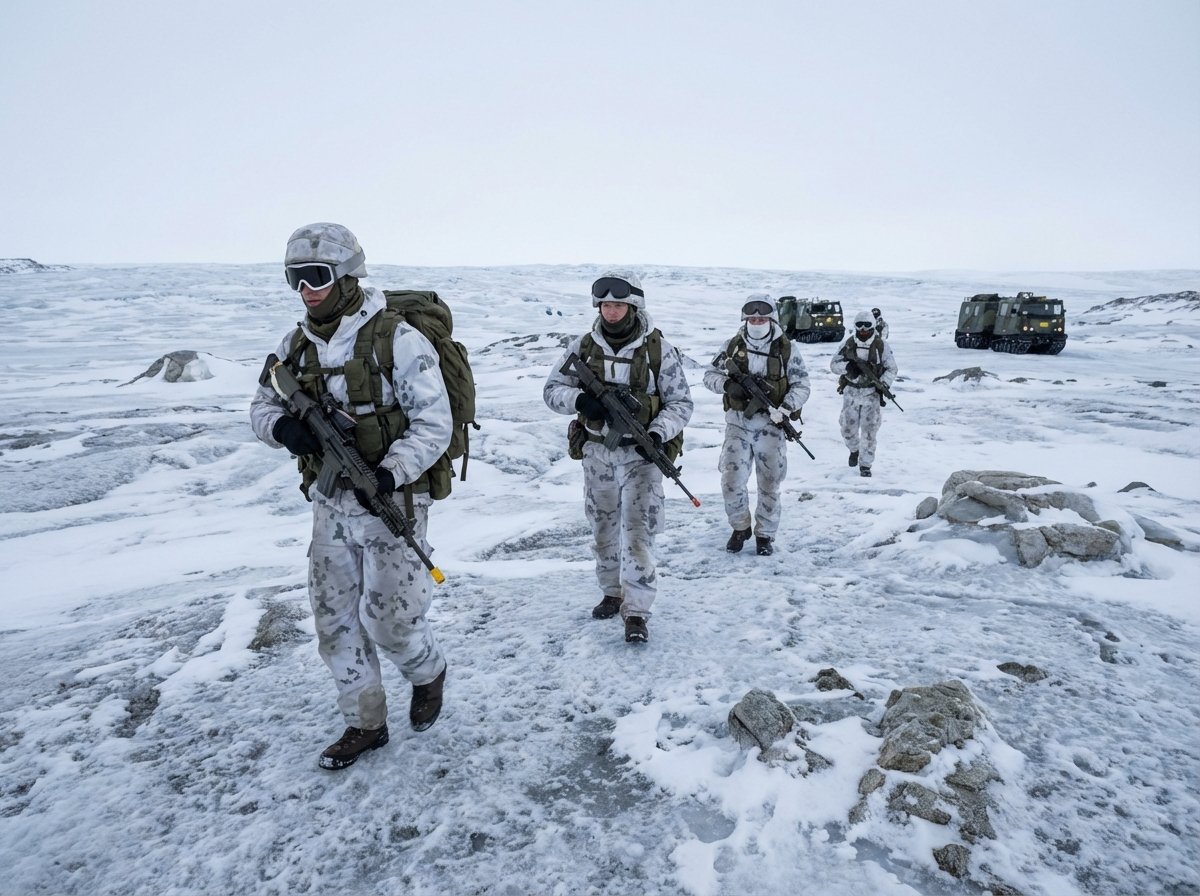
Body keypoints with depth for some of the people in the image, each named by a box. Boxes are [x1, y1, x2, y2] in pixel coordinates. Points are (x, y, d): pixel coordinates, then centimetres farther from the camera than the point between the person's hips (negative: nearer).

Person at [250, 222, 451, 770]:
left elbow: (434, 423, -16)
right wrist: (283, 427, -11)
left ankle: (428, 672, 34)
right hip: (330, 503, 6)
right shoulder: (297, 345, 4)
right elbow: (262, 406, 13)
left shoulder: (396, 339, -15)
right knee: (334, 620, 12)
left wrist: (390, 473, -29)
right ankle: (365, 724, 31)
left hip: (392, 500, -6)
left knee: (389, 619, -1)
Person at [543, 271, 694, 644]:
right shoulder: (583, 346, 0)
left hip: (640, 453, -3)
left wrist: (658, 433, -22)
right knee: (603, 528, 14)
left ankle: (635, 612, 1)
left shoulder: (659, 350, -7)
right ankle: (612, 592, 33)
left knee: (638, 530, -6)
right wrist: (579, 399, -20)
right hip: (597, 452, 3)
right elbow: (552, 389, 2)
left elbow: (680, 403, -4)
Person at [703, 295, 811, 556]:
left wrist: (783, 410, -19)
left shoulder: (786, 349, -1)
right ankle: (740, 528, 21)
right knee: (731, 481, -3)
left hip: (770, 425, -1)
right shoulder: (734, 346, 3)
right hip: (738, 422, 1)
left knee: (769, 484, 7)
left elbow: (801, 386, -2)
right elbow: (710, 375, 6)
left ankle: (765, 535, 24)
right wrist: (728, 385, -16)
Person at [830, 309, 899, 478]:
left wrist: (884, 384, -12)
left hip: (872, 393, -2)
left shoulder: (881, 345, -2)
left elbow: (892, 368, 4)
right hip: (851, 391, 2)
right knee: (848, 428, 4)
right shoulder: (848, 344, 2)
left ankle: (865, 464, 10)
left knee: (869, 431, -3)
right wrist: (847, 366, -21)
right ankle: (854, 449, 37)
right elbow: (834, 364, 0)